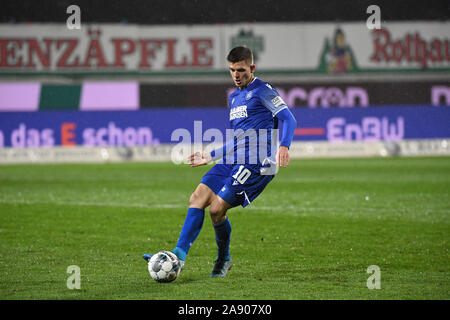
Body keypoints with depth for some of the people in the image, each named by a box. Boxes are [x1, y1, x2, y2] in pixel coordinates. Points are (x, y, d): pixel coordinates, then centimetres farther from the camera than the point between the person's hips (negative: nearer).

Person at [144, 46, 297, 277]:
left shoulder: (262, 91, -3)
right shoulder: (234, 98, 23)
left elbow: (289, 119, -12)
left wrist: (284, 146, -30)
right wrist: (209, 157, 31)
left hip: (256, 163, -8)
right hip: (233, 162, 8)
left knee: (217, 209, -15)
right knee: (197, 199, -6)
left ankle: (223, 259, 7)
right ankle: (179, 254, -7)